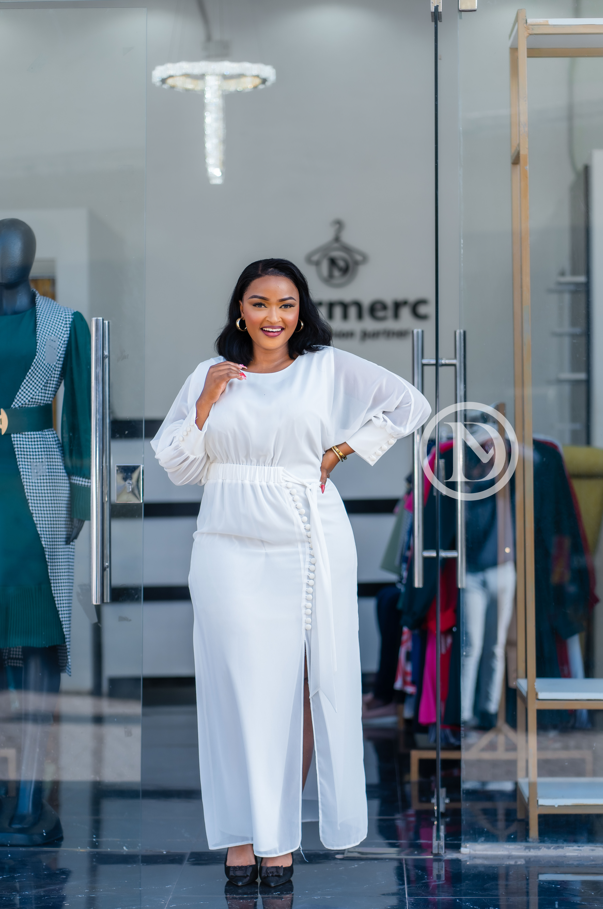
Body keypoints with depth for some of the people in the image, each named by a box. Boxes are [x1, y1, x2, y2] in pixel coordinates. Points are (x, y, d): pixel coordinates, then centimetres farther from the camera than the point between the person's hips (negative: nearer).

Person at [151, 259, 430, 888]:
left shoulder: (329, 368, 6)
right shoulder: (210, 376, 11)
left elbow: (409, 406, 7)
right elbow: (179, 467, 10)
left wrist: (341, 450, 2)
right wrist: (206, 404, -3)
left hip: (307, 547, -1)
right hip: (229, 549, 1)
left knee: (298, 684, -3)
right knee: (237, 681, -1)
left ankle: (281, 832, 5)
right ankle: (240, 832, 6)